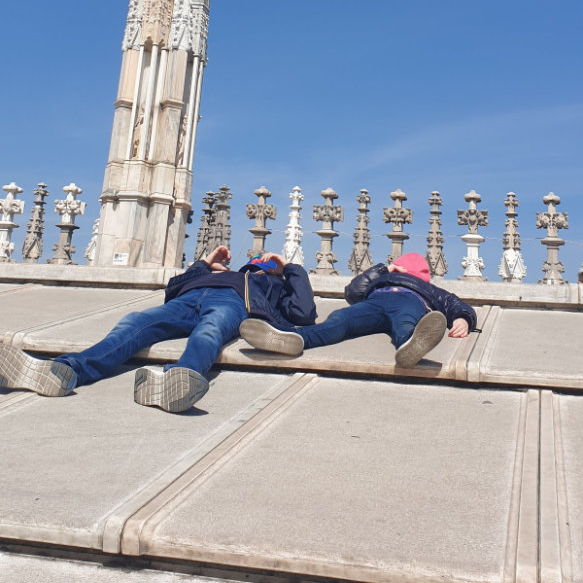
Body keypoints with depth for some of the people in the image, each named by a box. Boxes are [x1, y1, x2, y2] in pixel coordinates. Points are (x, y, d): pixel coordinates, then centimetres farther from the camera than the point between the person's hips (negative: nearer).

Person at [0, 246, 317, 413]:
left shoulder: (276, 285, 37)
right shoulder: (222, 274, 47)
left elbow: (304, 314, 15)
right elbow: (172, 290, 37)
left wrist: (292, 268, 26)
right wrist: (204, 264, 39)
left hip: (231, 302, -4)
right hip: (190, 298, 4)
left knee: (209, 330, -42)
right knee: (135, 323, -28)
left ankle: (178, 378, -75)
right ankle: (66, 370, -52)